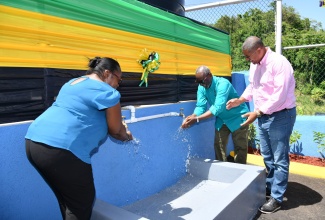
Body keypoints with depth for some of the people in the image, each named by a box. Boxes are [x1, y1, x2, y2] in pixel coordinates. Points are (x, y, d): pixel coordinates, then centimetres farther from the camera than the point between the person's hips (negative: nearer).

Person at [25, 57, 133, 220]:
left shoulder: (73, 83, 22)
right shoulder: (107, 92, -5)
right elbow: (116, 130, 2)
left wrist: (119, 131, 30)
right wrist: (126, 136, 25)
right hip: (60, 149, -9)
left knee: (67, 200, 22)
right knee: (82, 202, 9)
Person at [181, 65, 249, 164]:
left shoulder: (223, 83, -30)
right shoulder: (201, 87, -9)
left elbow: (218, 107, -38)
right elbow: (200, 106, -14)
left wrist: (197, 119, -43)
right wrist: (192, 117, -35)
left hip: (237, 117, -6)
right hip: (222, 119, 6)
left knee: (240, 148, 1)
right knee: (218, 146, 8)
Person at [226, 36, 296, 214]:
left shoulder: (279, 63, -21)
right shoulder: (254, 65, 6)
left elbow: (279, 96, -25)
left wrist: (257, 113, -25)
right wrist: (240, 100, 3)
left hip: (280, 117, -8)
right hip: (263, 116, 8)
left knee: (279, 159, 3)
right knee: (267, 157, 18)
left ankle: (276, 198, 14)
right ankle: (270, 187, 34)